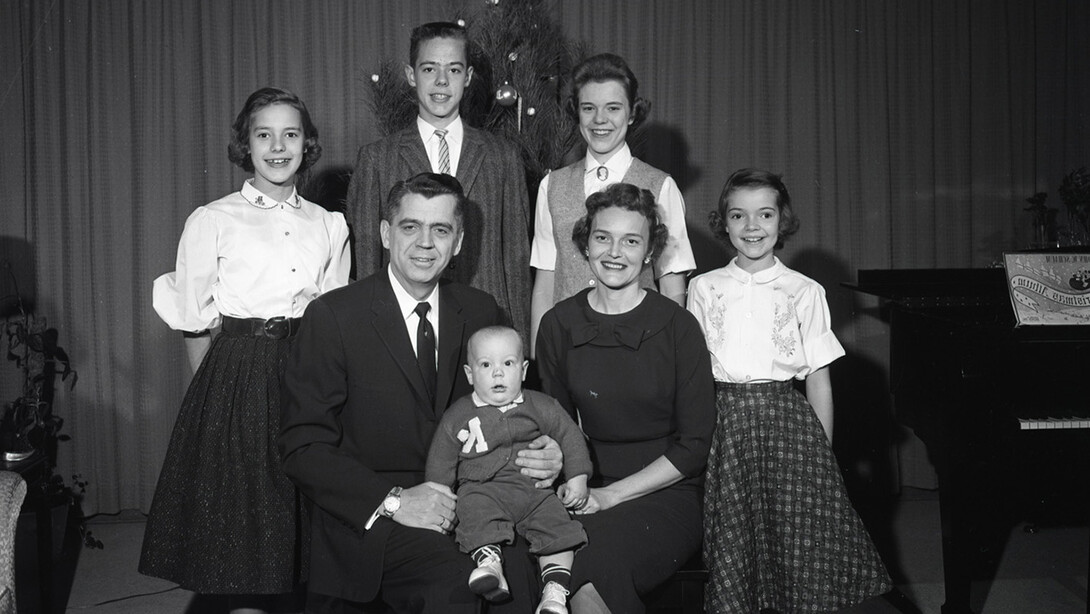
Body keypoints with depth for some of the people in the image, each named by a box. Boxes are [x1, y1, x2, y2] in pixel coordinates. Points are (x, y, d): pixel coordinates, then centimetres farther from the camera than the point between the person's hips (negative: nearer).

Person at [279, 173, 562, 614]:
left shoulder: (480, 311, 9)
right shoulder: (332, 317, -5)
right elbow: (303, 447, -8)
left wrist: (541, 456, -3)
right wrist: (392, 501, -19)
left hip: (464, 506, 4)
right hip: (369, 520, -4)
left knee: (520, 573, -25)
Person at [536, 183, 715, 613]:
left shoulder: (678, 326, -4)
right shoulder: (559, 326, 5)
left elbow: (694, 445, -4)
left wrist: (611, 494, -10)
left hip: (667, 493, -2)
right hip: (590, 491, 2)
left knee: (590, 573, -30)